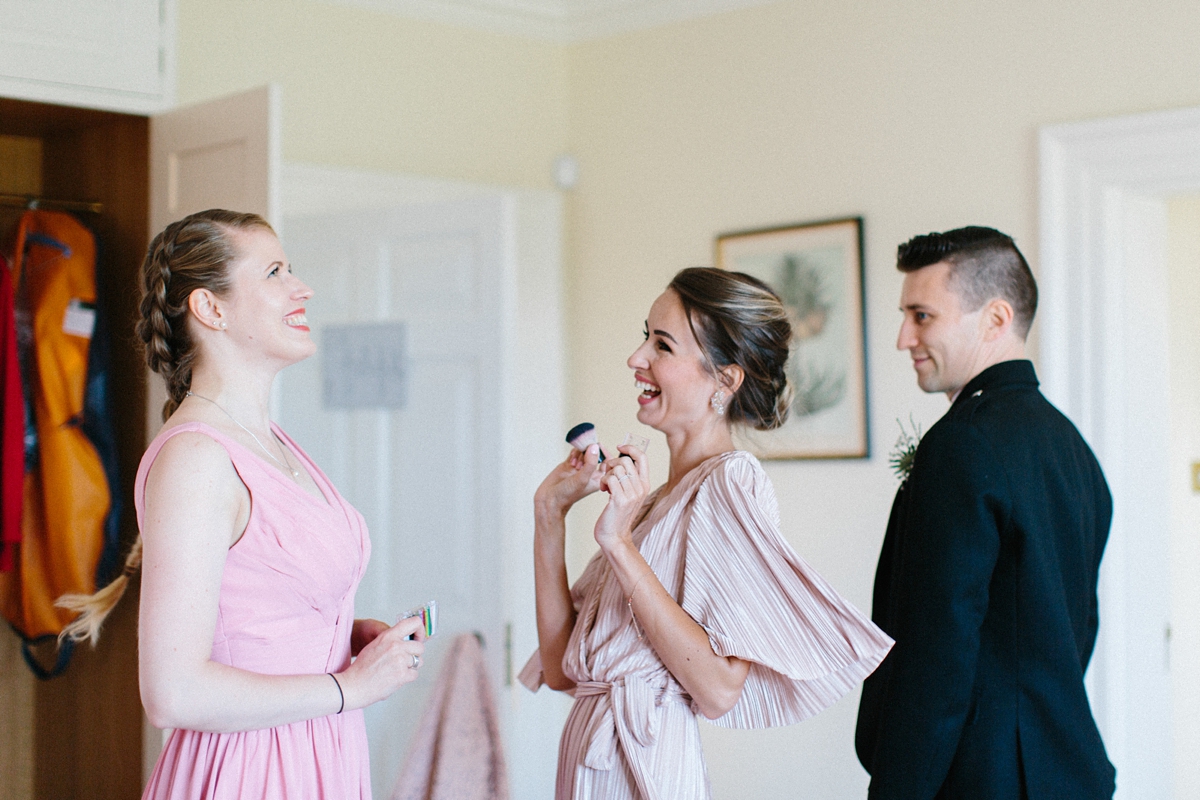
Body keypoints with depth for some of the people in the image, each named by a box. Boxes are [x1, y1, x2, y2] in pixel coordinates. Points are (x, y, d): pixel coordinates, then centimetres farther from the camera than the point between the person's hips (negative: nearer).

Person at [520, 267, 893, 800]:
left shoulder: (731, 482, -14)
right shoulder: (659, 499, 8)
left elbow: (718, 689, -22)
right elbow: (562, 668, 4)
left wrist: (619, 543, -21)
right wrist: (550, 513, 1)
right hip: (590, 757, 7)